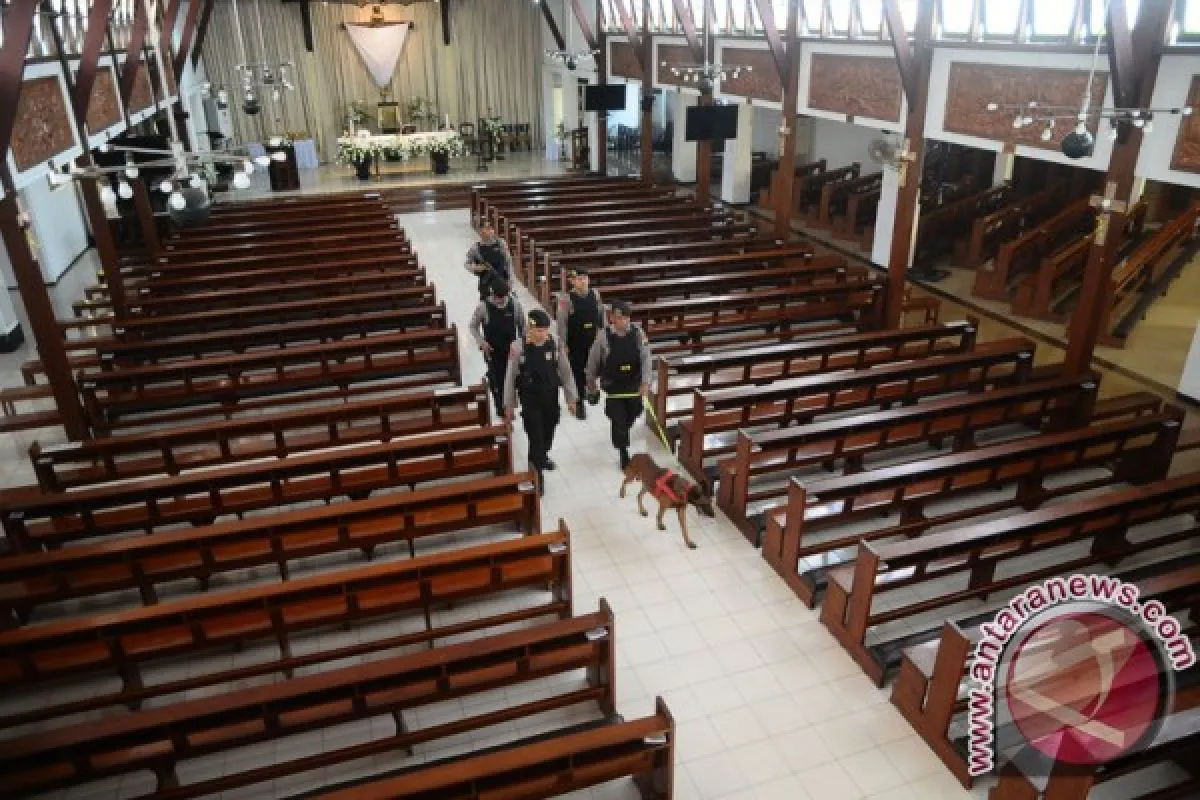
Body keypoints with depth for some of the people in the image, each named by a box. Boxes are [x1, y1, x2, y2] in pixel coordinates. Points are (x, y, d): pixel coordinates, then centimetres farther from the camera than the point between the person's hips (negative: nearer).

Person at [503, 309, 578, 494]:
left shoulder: (555, 345, -12)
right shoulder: (518, 348, -18)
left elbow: (566, 373, -2)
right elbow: (510, 377, -8)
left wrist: (571, 398, 2)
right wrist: (509, 405, -2)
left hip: (551, 398, 3)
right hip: (529, 400, -3)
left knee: (548, 434, 20)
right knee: (535, 437, -2)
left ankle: (541, 458, 50)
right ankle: (537, 475, 13)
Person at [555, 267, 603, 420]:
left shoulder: (595, 294, -1)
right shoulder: (566, 298, -15)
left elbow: (601, 315, 9)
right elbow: (561, 322, -13)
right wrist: (563, 344, -14)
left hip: (594, 340, 3)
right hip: (575, 343, -3)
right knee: (578, 371, 7)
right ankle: (579, 403, 22)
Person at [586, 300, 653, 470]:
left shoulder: (638, 333, -12)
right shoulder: (604, 336, -16)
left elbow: (646, 358, -16)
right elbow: (593, 360, -3)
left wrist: (645, 382, -28)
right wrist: (591, 381, 8)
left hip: (634, 384, 3)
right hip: (613, 385, -3)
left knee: (633, 414, 19)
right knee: (618, 419, -1)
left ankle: (621, 435, 53)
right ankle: (624, 454, 16)